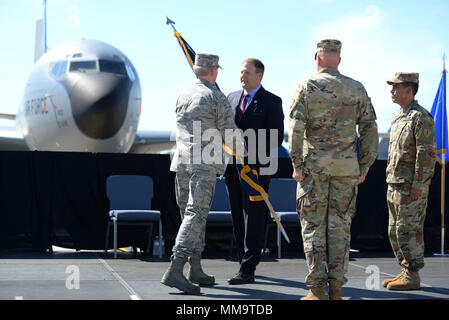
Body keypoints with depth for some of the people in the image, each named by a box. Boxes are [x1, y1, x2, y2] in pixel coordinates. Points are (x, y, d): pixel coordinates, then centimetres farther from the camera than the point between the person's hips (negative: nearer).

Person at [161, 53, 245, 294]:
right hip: (204, 165, -7)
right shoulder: (218, 98, -5)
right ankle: (175, 271, -22)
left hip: (181, 161, 7)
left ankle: (195, 271, 18)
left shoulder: (183, 96, 14)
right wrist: (242, 148, 17)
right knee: (196, 215, -11)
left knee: (189, 214, 14)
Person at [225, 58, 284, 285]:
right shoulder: (232, 98, 15)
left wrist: (250, 152, -16)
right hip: (233, 168, 6)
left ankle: (247, 270, -6)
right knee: (238, 219, 10)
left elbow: (277, 138, -7)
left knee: (254, 219, -6)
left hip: (256, 169, -6)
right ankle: (244, 262, 19)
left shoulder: (272, 102, -2)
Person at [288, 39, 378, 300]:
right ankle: (336, 289, 7)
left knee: (313, 226, 3)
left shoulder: (307, 87, -2)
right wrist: (365, 167, 9)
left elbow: (296, 129, -9)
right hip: (347, 167, 2)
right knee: (340, 225, 7)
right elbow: (370, 129, 4)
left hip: (314, 164, -2)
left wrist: (297, 165, -4)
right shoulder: (357, 89, 6)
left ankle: (317, 289, 0)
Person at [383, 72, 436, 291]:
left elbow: (427, 154, -18)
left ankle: (412, 277, 1)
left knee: (408, 231, -6)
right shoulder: (399, 117, 16)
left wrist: (418, 186, -20)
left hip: (411, 187, -10)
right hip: (395, 183, 10)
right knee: (394, 231, 13)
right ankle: (405, 271, 22)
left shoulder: (421, 117, -13)